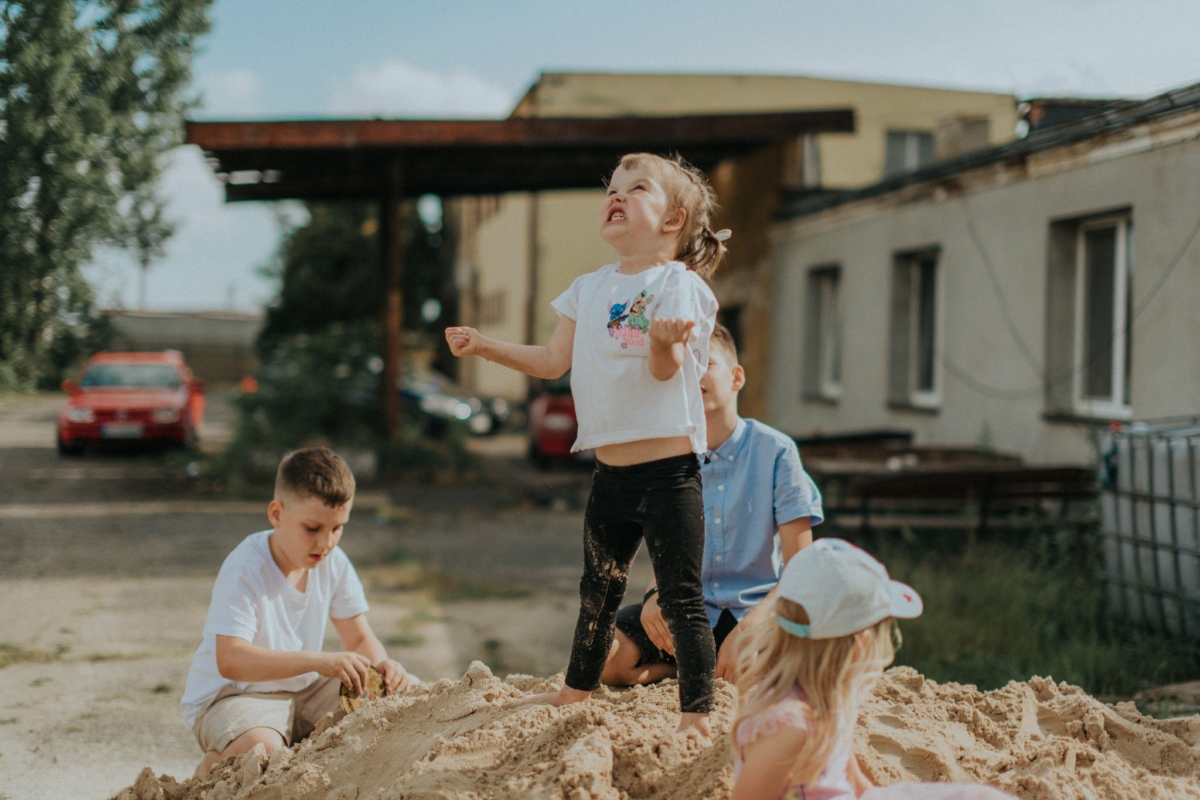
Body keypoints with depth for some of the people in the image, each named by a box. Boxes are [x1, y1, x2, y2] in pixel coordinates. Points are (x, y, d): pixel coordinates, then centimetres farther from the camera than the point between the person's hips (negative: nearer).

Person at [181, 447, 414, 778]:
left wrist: (382, 664, -21)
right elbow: (230, 661, -35)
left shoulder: (334, 563, -2)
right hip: (232, 696, -7)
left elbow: (358, 637, 5)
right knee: (260, 750, -38)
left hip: (305, 689, 7)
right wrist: (319, 661, -43)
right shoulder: (245, 572, -24)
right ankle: (212, 766, -3)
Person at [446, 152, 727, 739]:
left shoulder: (679, 284, -8)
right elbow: (554, 361, 13)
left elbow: (665, 369, -19)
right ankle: (577, 691, 36)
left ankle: (697, 716, 2)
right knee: (598, 591, 21)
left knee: (681, 599, -5)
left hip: (668, 468, -7)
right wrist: (485, 347, 5)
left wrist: (666, 341, -41)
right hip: (611, 471, 7)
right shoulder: (589, 289, 12)